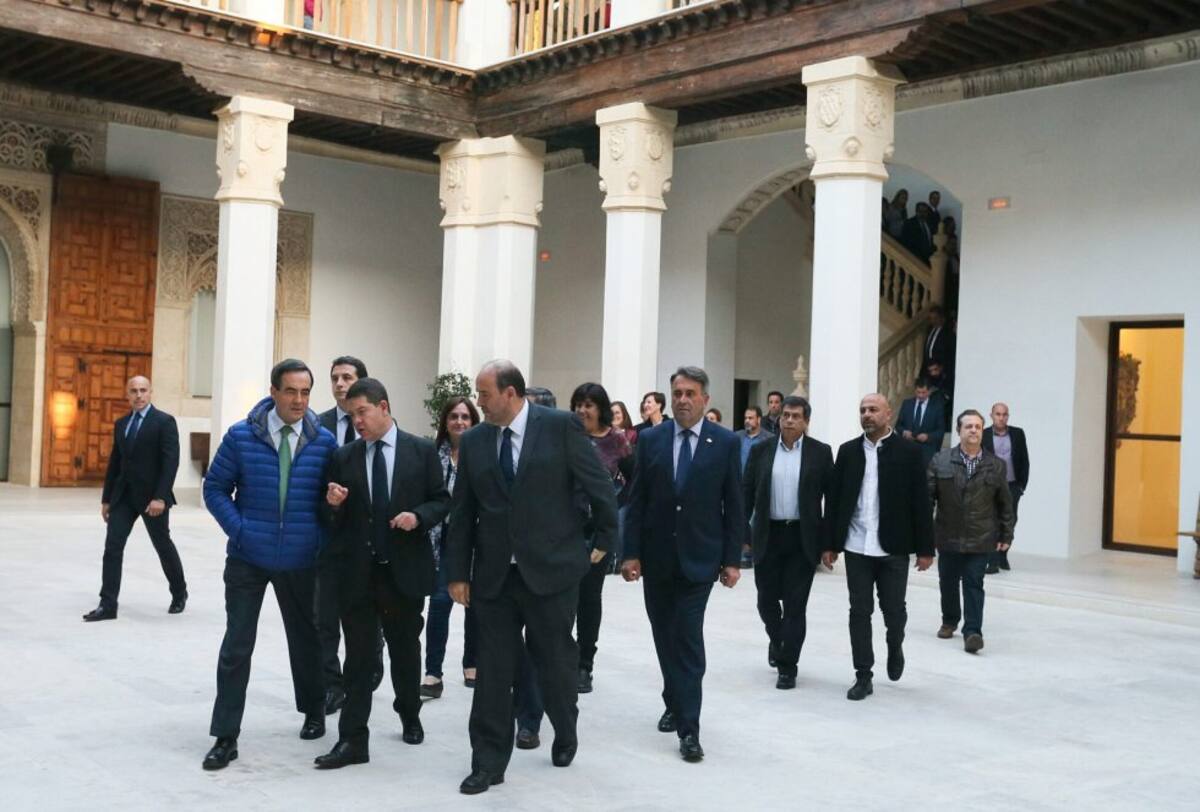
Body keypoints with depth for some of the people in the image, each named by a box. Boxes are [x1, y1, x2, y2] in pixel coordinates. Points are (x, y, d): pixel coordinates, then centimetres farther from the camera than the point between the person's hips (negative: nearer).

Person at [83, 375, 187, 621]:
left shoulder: (164, 422, -8)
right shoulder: (121, 423, 12)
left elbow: (171, 462, -15)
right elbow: (114, 462, 15)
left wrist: (160, 497, -23)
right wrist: (106, 498, 13)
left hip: (151, 495, -5)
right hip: (123, 495, 5)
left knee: (163, 546, 8)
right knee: (112, 546, -4)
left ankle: (179, 594, 29)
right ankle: (108, 604, -2)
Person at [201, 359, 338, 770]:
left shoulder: (324, 442, -5)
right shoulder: (241, 436, -7)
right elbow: (216, 487, 0)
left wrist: (323, 537, -8)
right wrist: (238, 529, -9)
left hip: (300, 561, 1)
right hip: (247, 559, -1)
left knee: (305, 639, 16)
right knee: (236, 647, -1)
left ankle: (314, 712, 38)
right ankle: (225, 737, 7)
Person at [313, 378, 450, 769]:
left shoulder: (421, 451, 1)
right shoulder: (343, 457, 5)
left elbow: (442, 501, 3)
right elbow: (331, 519, 9)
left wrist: (418, 516, -15)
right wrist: (333, 504, -13)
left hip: (404, 569, 0)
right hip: (357, 572, 1)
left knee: (405, 649, 15)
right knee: (358, 657, 0)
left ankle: (410, 716, 37)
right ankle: (352, 740, 3)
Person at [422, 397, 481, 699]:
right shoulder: (434, 453, 1)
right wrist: (428, 537, -5)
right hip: (444, 537, 0)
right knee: (440, 600, -9)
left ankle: (472, 664, 25)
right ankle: (433, 674, -6)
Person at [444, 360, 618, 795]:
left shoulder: (561, 426, -7)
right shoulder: (473, 441, 5)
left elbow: (600, 486, -2)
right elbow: (462, 512, 7)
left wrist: (604, 542, 4)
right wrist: (458, 572, 5)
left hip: (551, 569, -3)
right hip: (493, 574, 3)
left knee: (555, 661, 10)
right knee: (493, 669, 5)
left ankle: (565, 735, 37)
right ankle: (488, 762, 16)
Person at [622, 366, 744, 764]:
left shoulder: (726, 443, -2)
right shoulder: (650, 440, 3)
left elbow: (734, 506, -1)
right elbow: (637, 501, 3)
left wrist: (732, 560, -4)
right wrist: (631, 553, -3)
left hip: (699, 557, -3)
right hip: (656, 556, 3)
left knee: (688, 639, -8)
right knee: (665, 637, 12)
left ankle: (688, 729, -6)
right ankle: (675, 704, 32)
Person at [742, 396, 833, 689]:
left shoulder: (821, 453, 0)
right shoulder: (761, 451, 4)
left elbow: (832, 497, 1)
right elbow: (747, 493, 5)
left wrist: (830, 542, -4)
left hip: (803, 539, -2)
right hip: (767, 536, 2)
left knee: (795, 605, -1)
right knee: (767, 599, 10)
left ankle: (787, 666, 9)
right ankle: (777, 639, 40)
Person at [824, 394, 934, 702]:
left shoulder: (908, 451, -3)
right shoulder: (848, 451, 5)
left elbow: (920, 501, -3)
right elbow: (836, 499, 6)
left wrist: (925, 548, -6)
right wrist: (831, 544, 4)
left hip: (893, 548, -2)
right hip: (857, 548, 2)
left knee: (893, 609, 6)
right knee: (859, 612, 4)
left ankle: (895, 648, 37)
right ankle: (863, 676, 13)